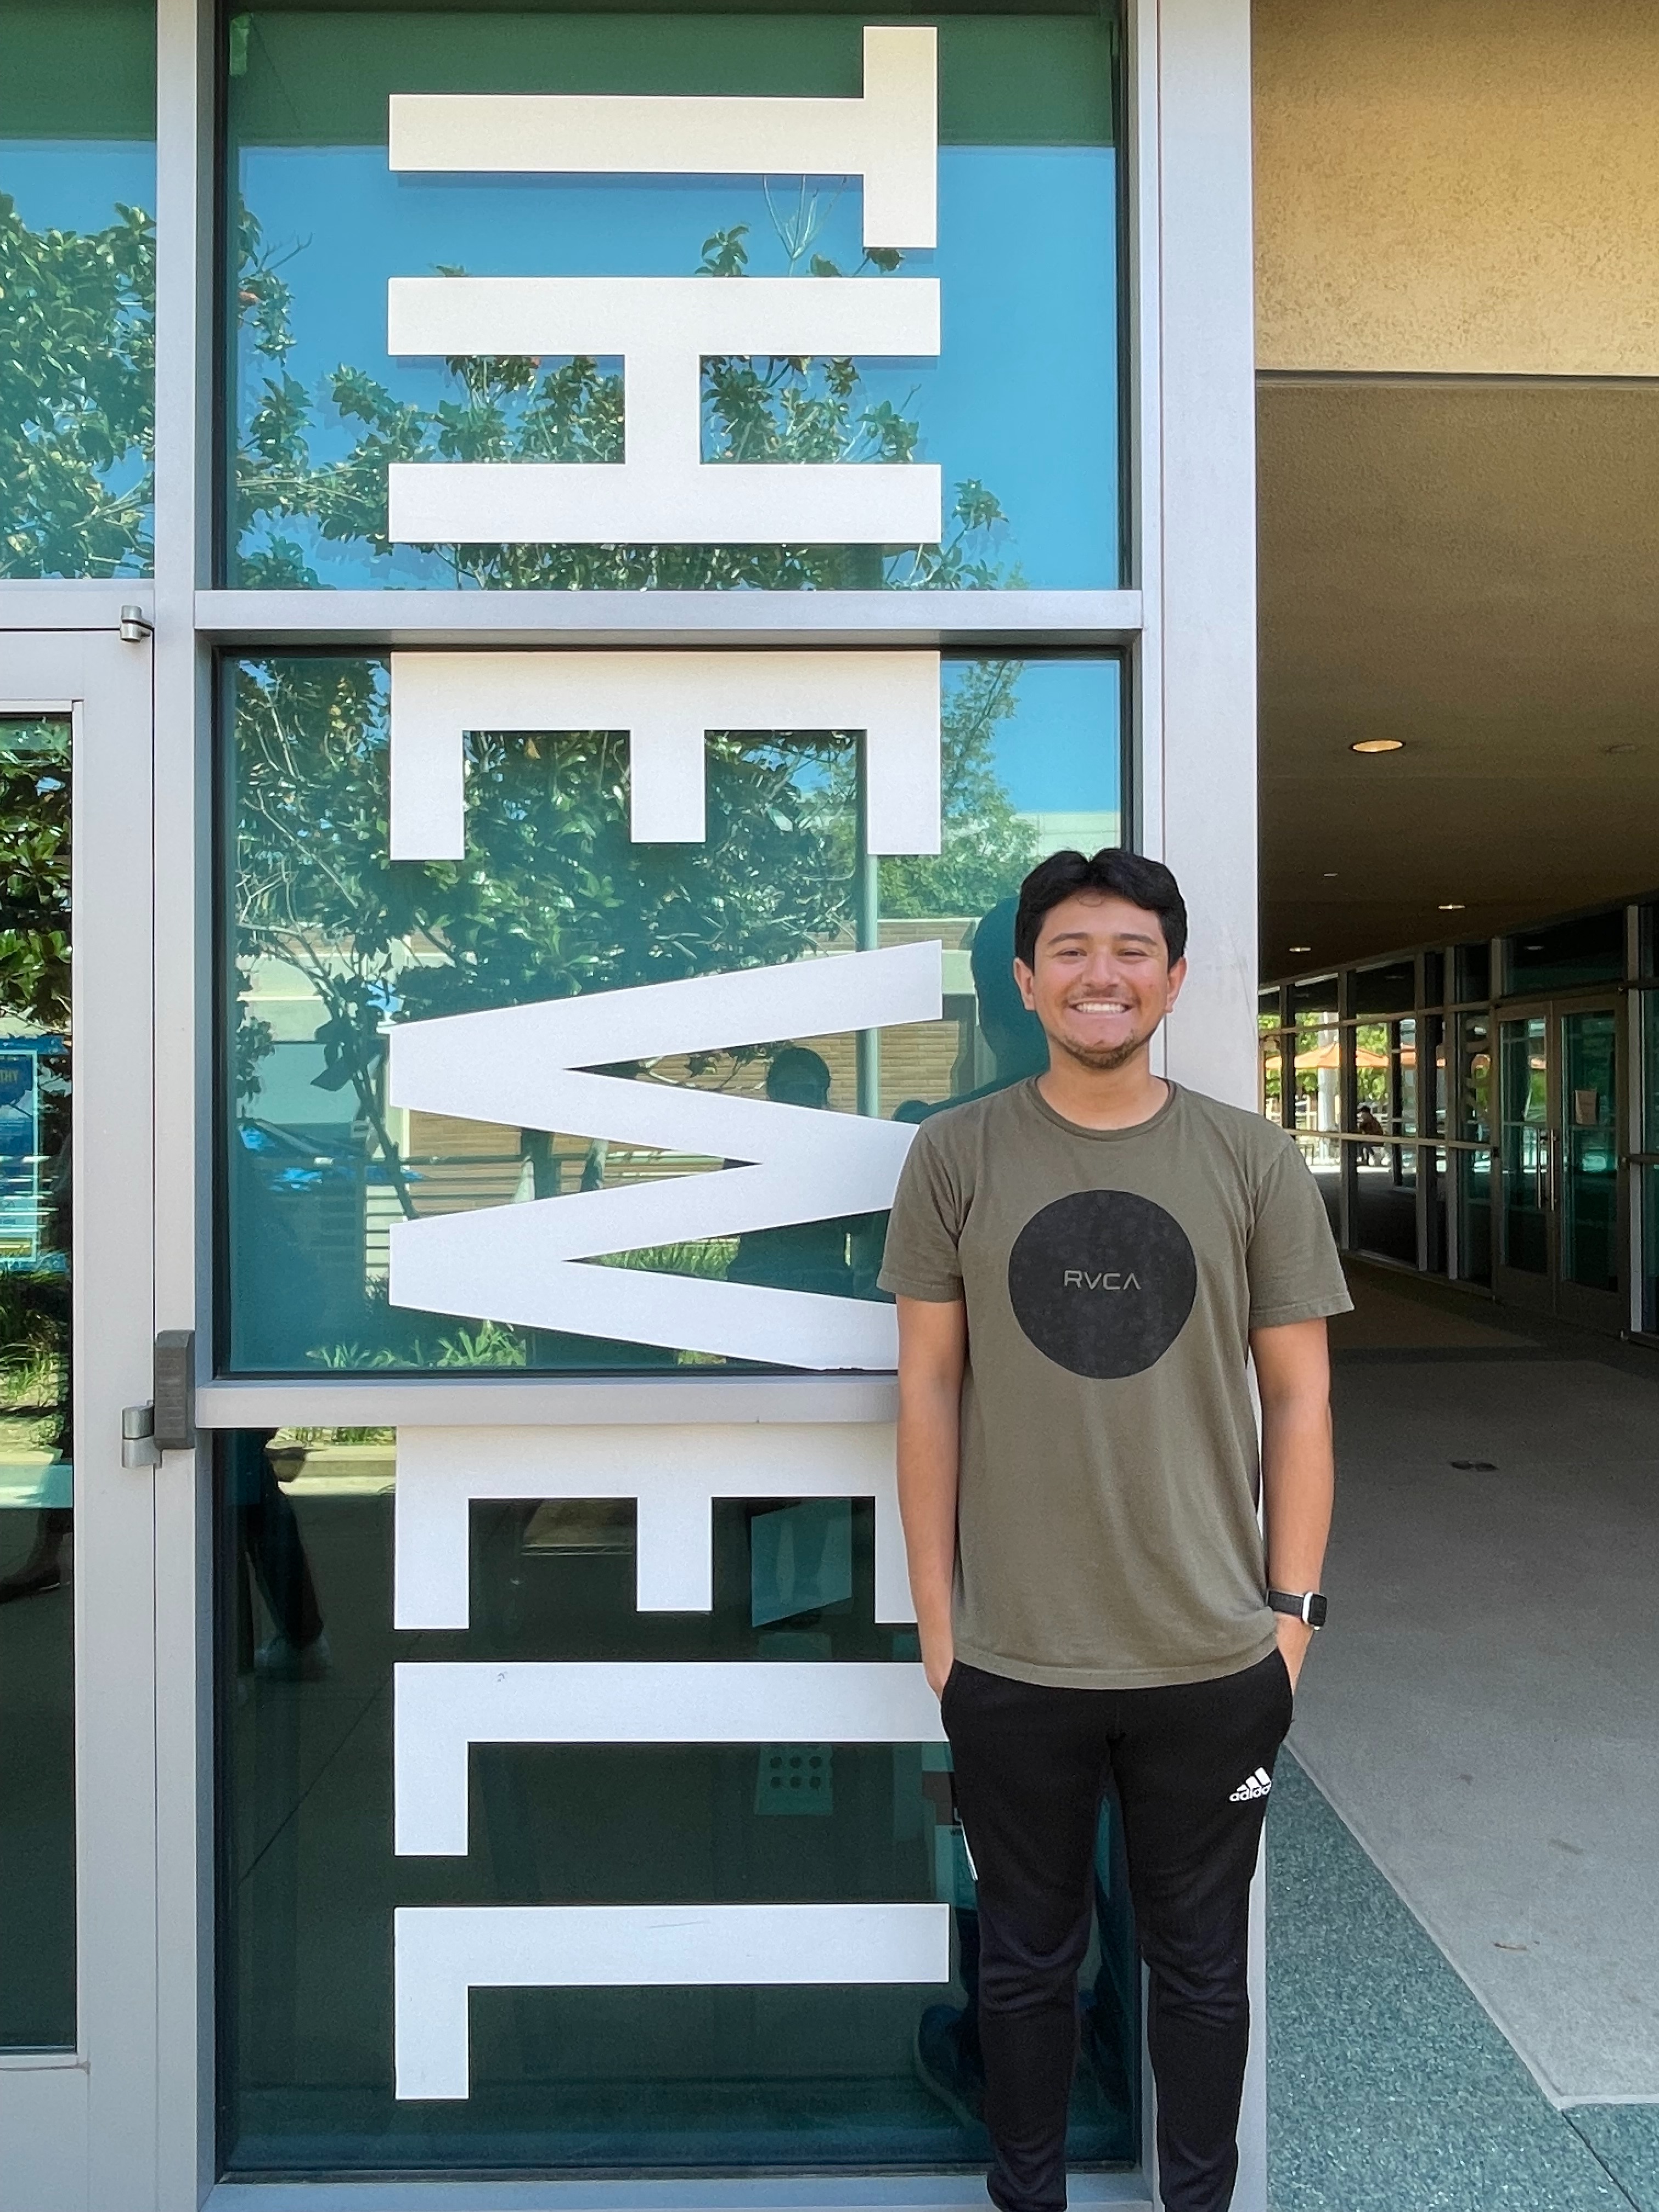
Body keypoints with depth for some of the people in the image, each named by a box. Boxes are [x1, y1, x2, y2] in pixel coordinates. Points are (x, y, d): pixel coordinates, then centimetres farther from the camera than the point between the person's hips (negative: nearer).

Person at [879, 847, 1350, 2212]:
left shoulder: (1255, 1162, -3)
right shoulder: (956, 1157, -5)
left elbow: (1298, 1394, 1)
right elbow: (929, 1389, -2)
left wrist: (1292, 1608, 0)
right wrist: (936, 1614, -1)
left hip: (1215, 1663, 1)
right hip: (1013, 1663, 0)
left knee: (1200, 1967, 20)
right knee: (1029, 1961, 19)